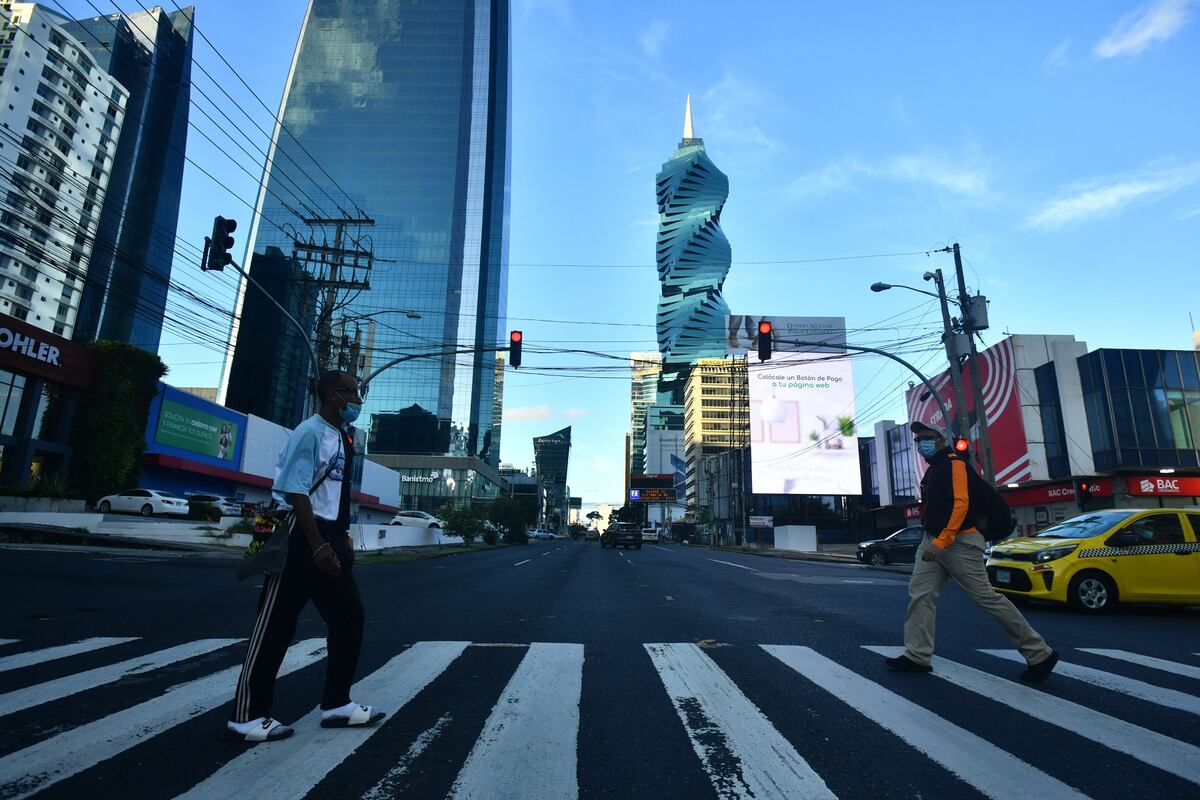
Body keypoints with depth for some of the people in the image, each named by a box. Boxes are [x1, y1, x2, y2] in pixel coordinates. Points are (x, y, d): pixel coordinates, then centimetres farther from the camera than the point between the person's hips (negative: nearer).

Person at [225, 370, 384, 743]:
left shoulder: (342, 438, 14)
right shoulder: (310, 433, -15)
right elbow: (296, 492, -21)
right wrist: (318, 546, -23)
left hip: (330, 537, 10)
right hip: (301, 537, -10)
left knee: (349, 616, 11)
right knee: (276, 624, 1)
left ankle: (336, 704, 23)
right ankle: (247, 715, 17)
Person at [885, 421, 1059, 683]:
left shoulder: (953, 464, -9)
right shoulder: (932, 471, 18)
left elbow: (960, 504, -20)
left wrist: (940, 542, -25)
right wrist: (931, 540, 14)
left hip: (959, 543, -9)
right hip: (933, 541, 9)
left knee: (986, 597, -4)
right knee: (920, 593, 1)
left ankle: (1039, 654, 11)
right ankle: (917, 656, 4)